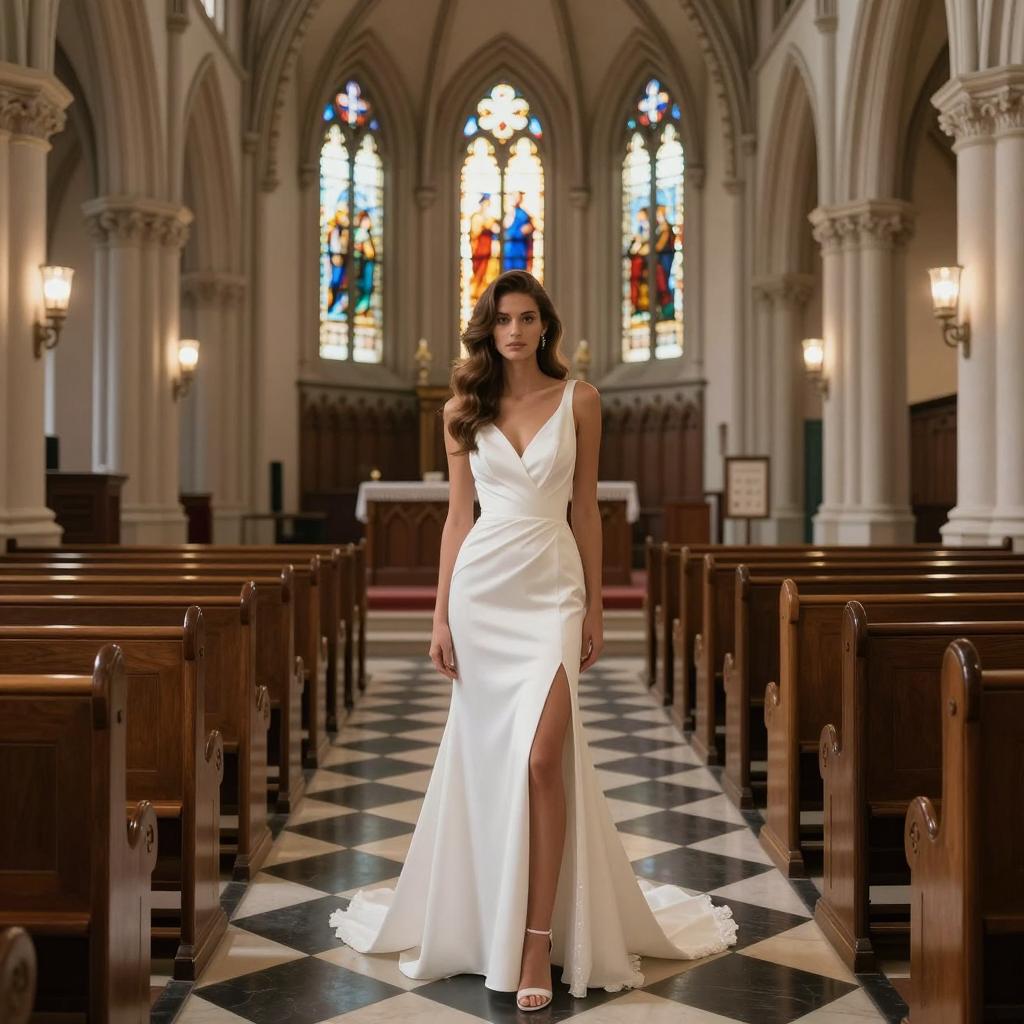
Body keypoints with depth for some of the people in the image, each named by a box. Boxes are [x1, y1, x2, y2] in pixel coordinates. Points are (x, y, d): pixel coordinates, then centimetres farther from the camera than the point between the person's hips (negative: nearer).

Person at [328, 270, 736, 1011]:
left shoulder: (579, 399, 4)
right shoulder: (464, 409, 8)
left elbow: (586, 509, 6)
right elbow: (458, 514, 8)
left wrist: (596, 608, 4)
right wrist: (441, 614, 3)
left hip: (552, 587, -2)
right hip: (482, 586, 2)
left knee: (543, 758, -12)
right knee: (485, 757, 8)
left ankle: (539, 939, -2)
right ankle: (481, 917, 26)